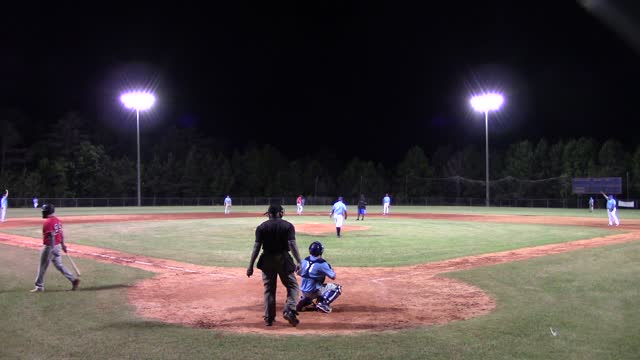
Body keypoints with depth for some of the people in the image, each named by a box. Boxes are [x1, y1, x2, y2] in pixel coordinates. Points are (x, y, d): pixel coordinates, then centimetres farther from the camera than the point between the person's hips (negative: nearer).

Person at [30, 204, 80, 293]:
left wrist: (52, 250, -26)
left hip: (49, 246, -8)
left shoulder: (48, 222, -18)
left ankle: (39, 286, 14)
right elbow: (61, 233, 15)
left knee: (42, 267, 5)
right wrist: (62, 244, 23)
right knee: (59, 265, 13)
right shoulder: (57, 220, 8)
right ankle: (73, 279, 5)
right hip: (57, 245, 8)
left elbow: (51, 236, -24)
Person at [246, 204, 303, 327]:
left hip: (267, 260, 2)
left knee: (269, 289, 13)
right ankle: (289, 311, -12)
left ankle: (269, 318, 15)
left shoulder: (261, 227, 1)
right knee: (292, 285, 9)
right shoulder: (288, 226, -3)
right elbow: (292, 244, -13)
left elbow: (256, 247, -4)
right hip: (283, 259, -2)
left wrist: (251, 266, -2)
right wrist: (299, 262, -14)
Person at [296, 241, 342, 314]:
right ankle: (323, 304, -14)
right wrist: (330, 268, 7)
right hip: (313, 292, -7)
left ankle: (304, 301, 17)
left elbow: (299, 273, 16)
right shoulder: (321, 263, -17)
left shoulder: (305, 260, 3)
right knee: (337, 288, 1)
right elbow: (333, 277, -11)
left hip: (303, 291, 7)